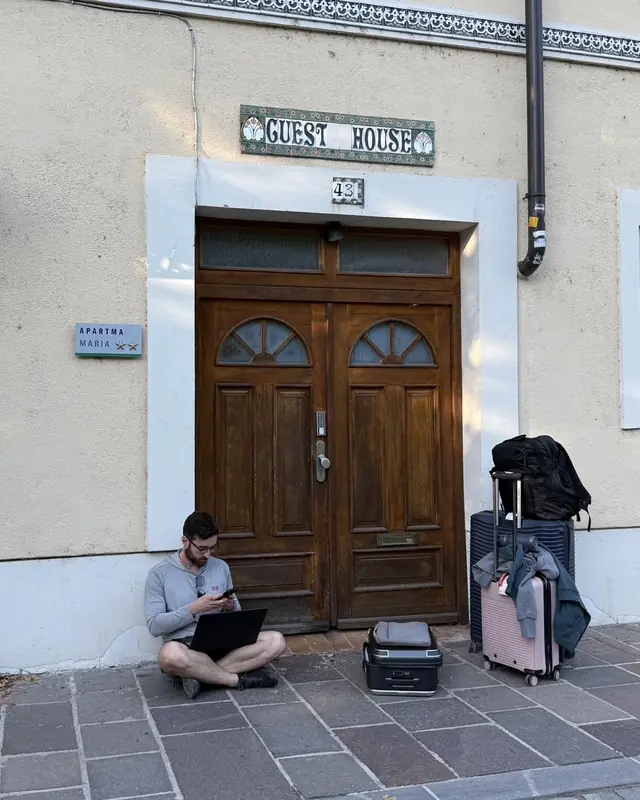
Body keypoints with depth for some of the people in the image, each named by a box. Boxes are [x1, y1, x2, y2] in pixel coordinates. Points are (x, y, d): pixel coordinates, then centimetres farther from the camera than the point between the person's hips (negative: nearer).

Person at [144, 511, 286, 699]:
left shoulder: (221, 567, 10)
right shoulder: (159, 573, -3)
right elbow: (154, 626, -9)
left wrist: (231, 606, -6)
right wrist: (194, 609, -19)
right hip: (184, 647, -4)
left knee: (276, 641, -20)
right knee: (171, 655, -42)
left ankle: (198, 673, -23)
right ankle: (239, 679, -22)